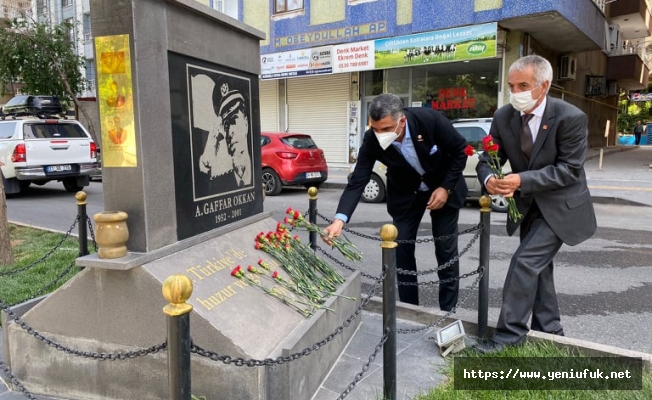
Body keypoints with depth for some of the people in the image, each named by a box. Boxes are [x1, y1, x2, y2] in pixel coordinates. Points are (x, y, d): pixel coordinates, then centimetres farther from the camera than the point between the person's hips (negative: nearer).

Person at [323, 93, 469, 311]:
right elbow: (357, 181, -28)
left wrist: (446, 188, -20)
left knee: (446, 249, 0)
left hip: (443, 187, -2)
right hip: (405, 193, 2)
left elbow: (460, 150, -16)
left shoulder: (430, 120, -32)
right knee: (402, 247, -1)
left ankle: (448, 311, 15)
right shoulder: (372, 140, -27)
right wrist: (339, 219, -41)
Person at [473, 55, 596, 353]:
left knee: (525, 262, -14)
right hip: (528, 205, 6)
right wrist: (489, 178, -28)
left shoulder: (571, 117, -21)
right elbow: (488, 158, -5)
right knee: (537, 266, 14)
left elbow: (570, 169, -21)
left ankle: (509, 333, -1)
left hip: (560, 206, -6)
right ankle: (549, 330, 32)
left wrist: (522, 180, -32)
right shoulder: (504, 116, -8)